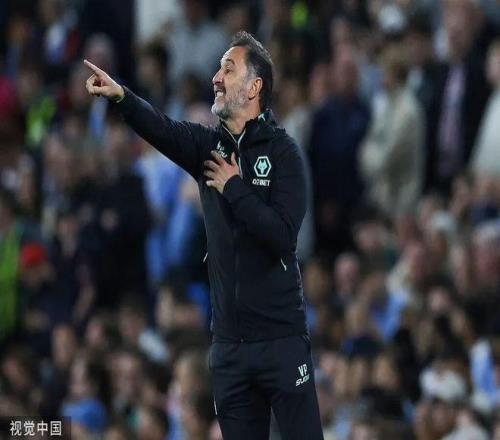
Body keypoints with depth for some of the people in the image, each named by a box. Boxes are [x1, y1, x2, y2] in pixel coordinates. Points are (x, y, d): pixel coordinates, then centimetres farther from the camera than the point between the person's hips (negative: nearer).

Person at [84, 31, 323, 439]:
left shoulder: (282, 150, -5)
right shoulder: (209, 145, 8)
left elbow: (283, 235, -16)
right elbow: (163, 129, -12)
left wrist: (234, 188, -13)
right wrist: (120, 95, -28)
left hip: (281, 338, -5)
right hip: (229, 340, 5)